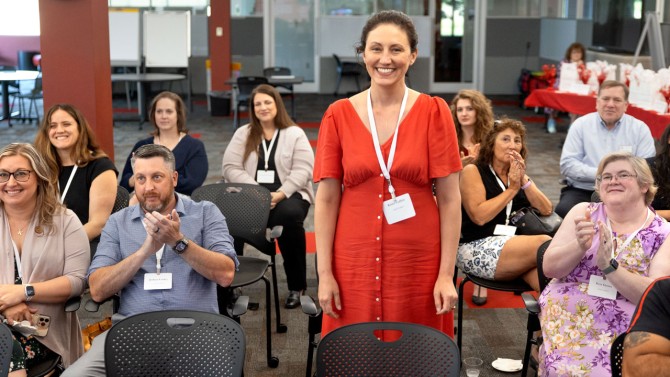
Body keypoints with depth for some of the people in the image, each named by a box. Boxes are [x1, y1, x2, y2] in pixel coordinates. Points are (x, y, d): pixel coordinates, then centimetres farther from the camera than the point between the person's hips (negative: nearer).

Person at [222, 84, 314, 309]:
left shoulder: (295, 134, 9)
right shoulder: (242, 134, 15)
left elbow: (303, 170, -3)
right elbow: (231, 168, 3)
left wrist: (279, 194, -18)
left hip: (287, 195, -1)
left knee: (289, 217, -37)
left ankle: (296, 287, -20)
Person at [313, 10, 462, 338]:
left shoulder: (433, 112, -3)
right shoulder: (339, 115, 0)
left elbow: (449, 199, -3)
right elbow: (326, 199, 1)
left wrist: (446, 274, -7)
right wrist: (324, 273, -3)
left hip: (418, 262, -1)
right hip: (354, 261, 1)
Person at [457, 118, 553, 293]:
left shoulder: (518, 175, 21)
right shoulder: (473, 171, 2)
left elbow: (546, 210, 8)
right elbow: (479, 216, -14)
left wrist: (524, 181, -3)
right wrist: (512, 189, -5)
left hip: (515, 241, 5)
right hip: (477, 248, -5)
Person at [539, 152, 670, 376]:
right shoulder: (584, 212, 6)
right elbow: (549, 268, 0)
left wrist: (609, 265, -22)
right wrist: (579, 246, -19)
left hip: (624, 334, 0)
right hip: (565, 320, 1)